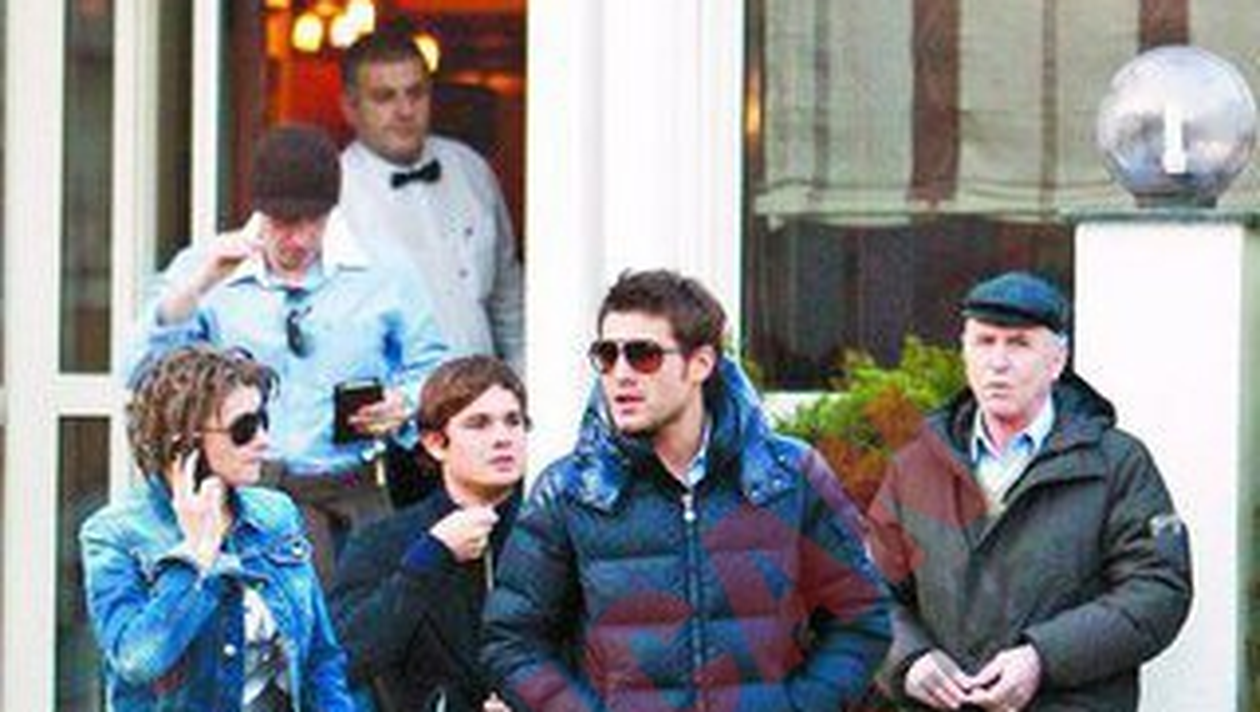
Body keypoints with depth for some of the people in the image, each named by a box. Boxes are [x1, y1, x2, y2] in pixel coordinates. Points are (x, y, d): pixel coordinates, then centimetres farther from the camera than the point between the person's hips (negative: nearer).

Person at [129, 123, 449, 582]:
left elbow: (431, 369, 19)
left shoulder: (377, 276, 11)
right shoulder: (206, 273, 8)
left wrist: (403, 406, -3)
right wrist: (198, 284, -11)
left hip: (353, 497, 2)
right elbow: (146, 375, -1)